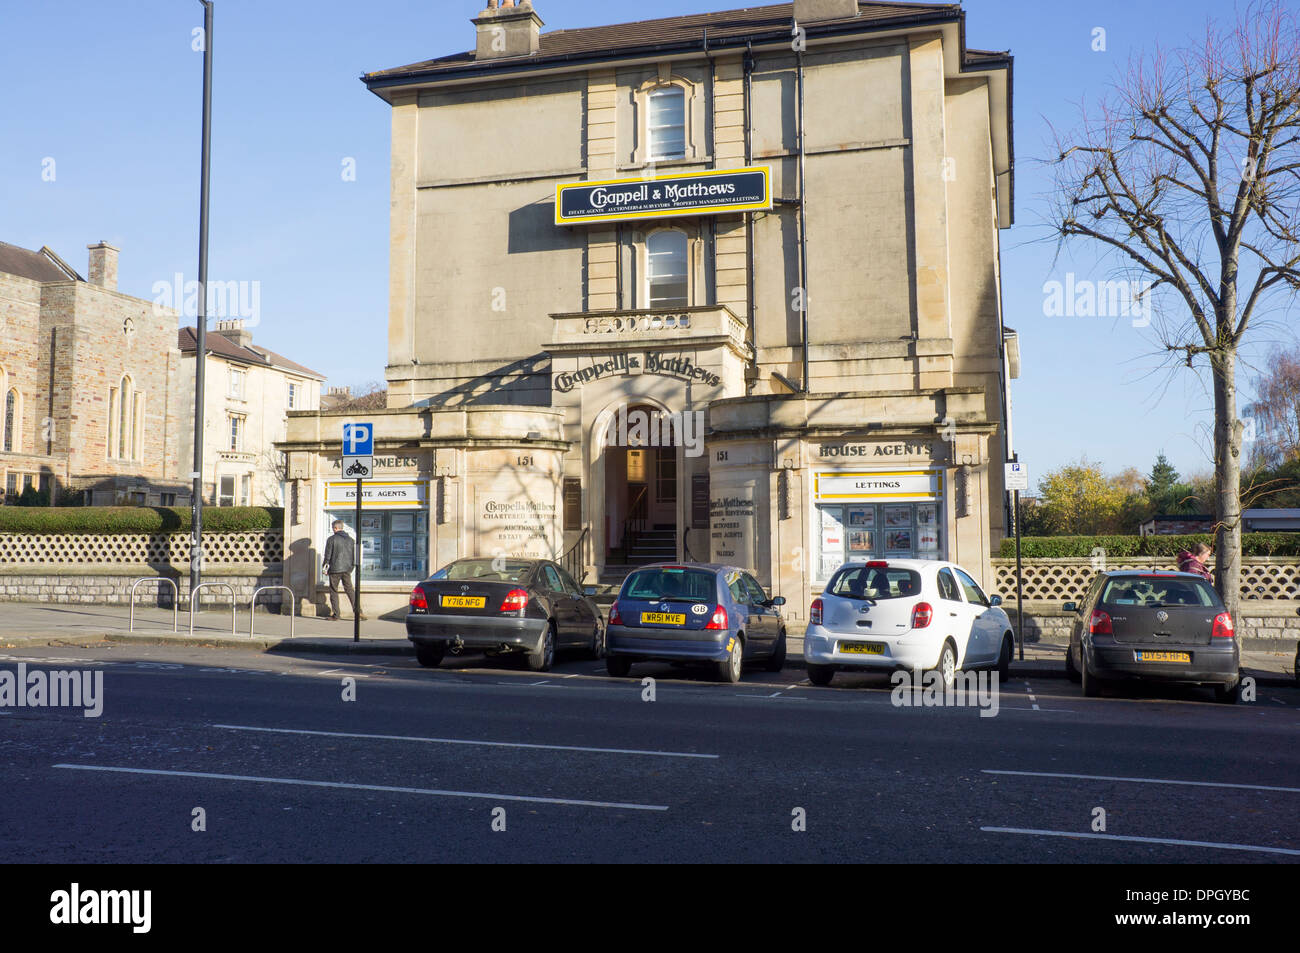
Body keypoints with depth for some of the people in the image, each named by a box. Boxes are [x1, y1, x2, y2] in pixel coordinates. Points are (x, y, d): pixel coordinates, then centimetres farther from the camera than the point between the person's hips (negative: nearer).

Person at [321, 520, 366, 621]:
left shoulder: (331, 539, -6)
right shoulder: (350, 540, 9)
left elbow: (328, 555, -5)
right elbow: (354, 556, 11)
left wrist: (325, 567, 6)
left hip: (335, 569, -4)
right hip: (347, 569, 4)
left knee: (334, 591, 6)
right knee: (350, 590, 8)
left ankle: (336, 615, 5)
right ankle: (357, 611, -8)